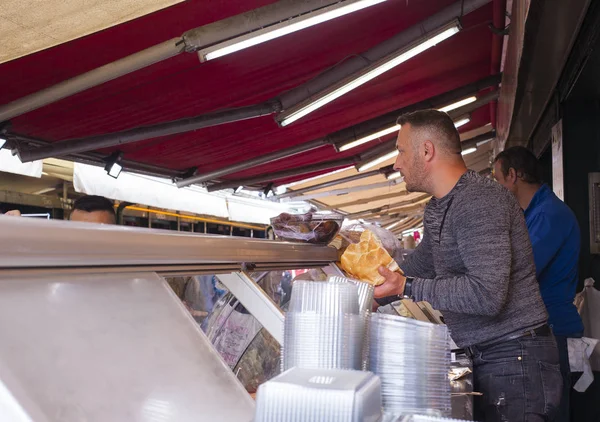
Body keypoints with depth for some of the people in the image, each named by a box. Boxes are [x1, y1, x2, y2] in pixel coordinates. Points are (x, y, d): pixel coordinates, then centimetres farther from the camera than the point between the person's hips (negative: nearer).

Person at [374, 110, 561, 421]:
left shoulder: (480, 200, -21)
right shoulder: (437, 208, 11)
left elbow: (486, 295, -29)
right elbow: (416, 268, 22)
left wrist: (407, 288, -23)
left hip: (513, 359, -9)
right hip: (482, 359, 9)